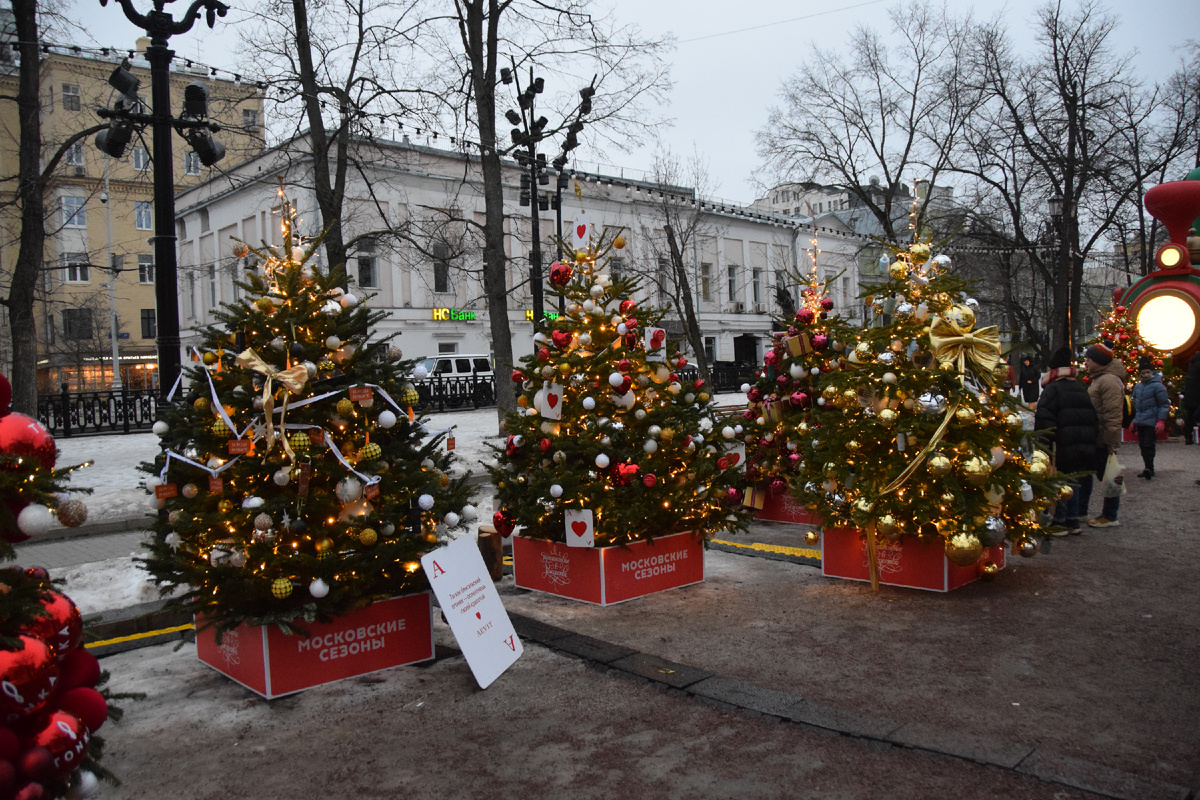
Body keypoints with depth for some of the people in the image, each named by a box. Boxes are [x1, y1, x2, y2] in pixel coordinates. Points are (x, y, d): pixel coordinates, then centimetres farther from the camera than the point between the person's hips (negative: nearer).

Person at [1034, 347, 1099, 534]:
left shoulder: (1052, 389, -10)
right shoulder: (1082, 390, 16)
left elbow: (1044, 421, -19)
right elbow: (1094, 419, 21)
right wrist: (1091, 440, 25)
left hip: (1062, 448, -8)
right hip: (1085, 447, 8)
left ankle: (1059, 523, 2)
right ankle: (1073, 522, 20)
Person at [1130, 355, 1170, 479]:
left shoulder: (1158, 386, -7)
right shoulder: (1138, 386, 13)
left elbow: (1164, 404, -8)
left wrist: (1161, 421, -15)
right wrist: (1133, 420, 21)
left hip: (1151, 422, -7)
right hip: (1140, 422, 7)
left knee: (1148, 445, -11)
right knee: (1142, 445, 9)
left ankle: (1149, 468, -11)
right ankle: (1148, 469, 18)